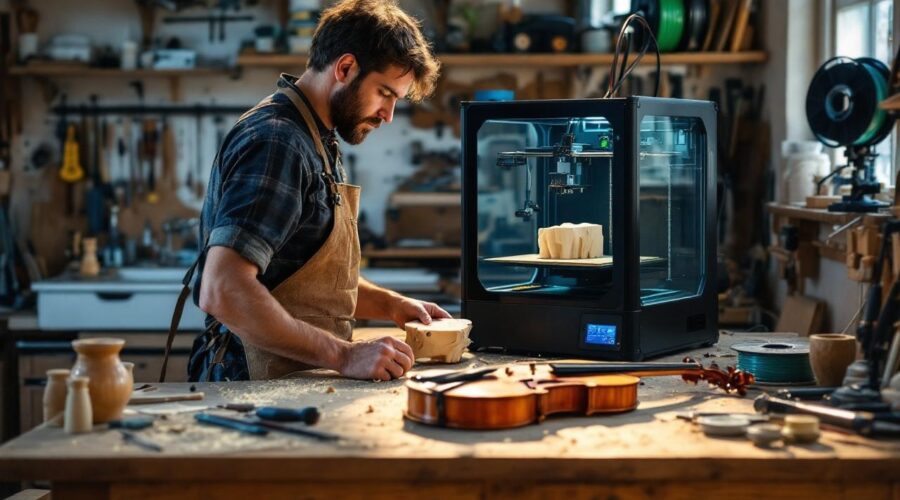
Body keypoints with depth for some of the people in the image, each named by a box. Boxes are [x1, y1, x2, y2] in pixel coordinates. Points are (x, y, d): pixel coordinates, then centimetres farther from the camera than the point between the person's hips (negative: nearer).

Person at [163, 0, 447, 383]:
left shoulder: (317, 141, 19)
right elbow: (222, 291, -23)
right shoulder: (275, 141, -13)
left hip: (299, 381, 9)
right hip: (259, 387, -9)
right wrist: (343, 355, -22)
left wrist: (390, 305, 16)